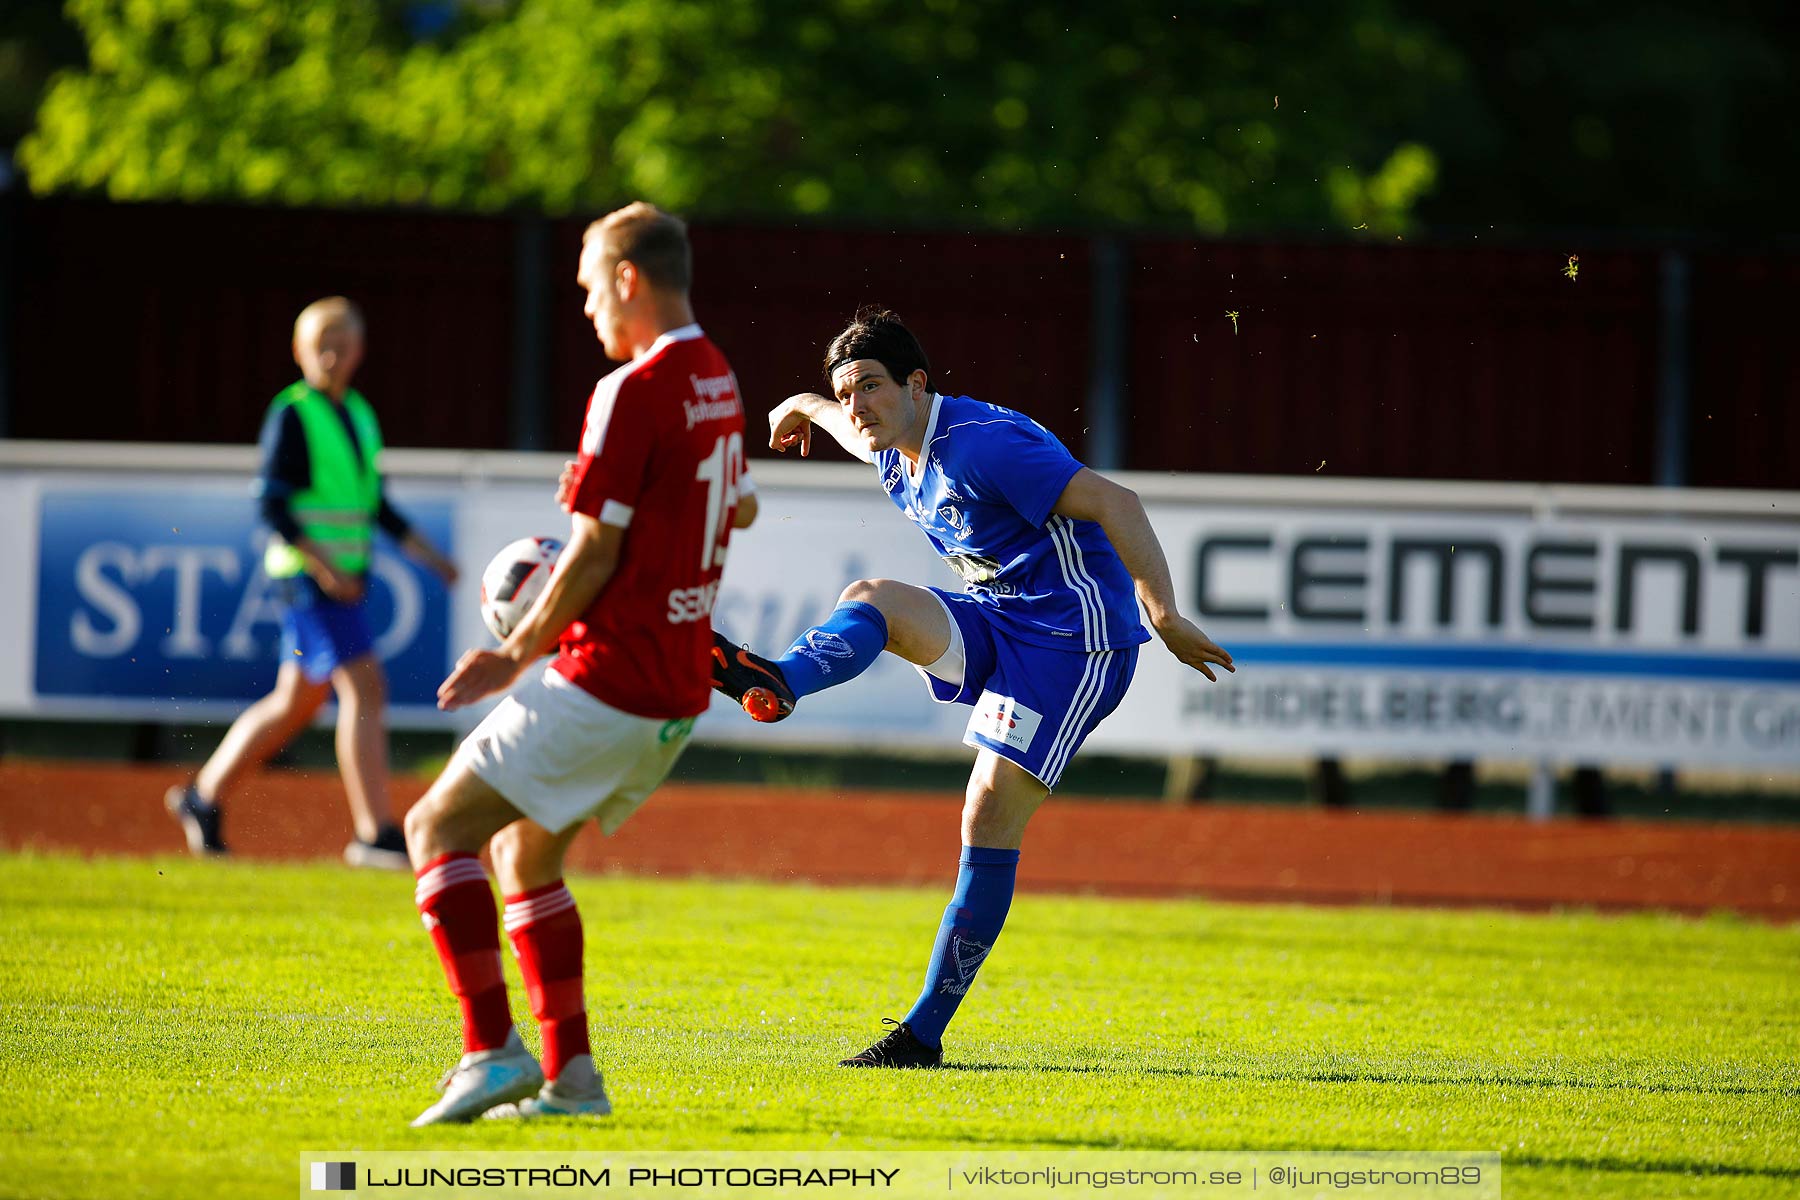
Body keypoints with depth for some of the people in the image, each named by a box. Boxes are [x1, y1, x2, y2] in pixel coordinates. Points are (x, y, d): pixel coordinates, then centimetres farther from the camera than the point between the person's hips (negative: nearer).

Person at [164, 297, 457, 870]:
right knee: (364, 688, -16)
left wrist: (427, 554, 15)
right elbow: (271, 504, -14)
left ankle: (204, 796, 26)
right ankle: (375, 832, -16)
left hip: (345, 578, 8)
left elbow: (374, 504, 23)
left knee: (297, 701, 14)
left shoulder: (359, 415, 15)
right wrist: (323, 564, -21)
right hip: (308, 574, -8)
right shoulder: (292, 415, -9)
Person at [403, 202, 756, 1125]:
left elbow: (595, 554, -16)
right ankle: (570, 1074, 15)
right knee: (522, 849, 21)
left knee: (438, 828, -4)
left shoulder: (633, 393, -17)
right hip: (679, 688, 9)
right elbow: (737, 510, 26)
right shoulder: (717, 383, 12)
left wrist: (516, 656, -5)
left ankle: (491, 1051, -15)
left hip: (607, 681, -9)